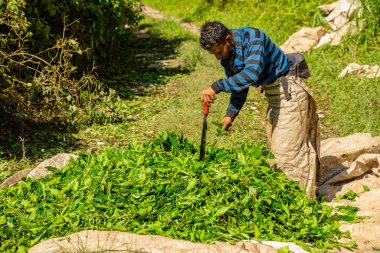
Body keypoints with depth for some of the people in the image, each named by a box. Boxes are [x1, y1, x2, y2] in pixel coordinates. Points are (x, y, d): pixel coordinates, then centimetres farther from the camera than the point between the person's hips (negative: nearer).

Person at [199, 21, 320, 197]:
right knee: (275, 147, 14)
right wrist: (231, 114, -4)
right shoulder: (226, 55, 0)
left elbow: (251, 74, -42)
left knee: (289, 148, -7)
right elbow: (239, 86, 10)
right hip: (272, 93, 9)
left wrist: (217, 87, -46)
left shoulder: (252, 37, -26)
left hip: (289, 90, -9)